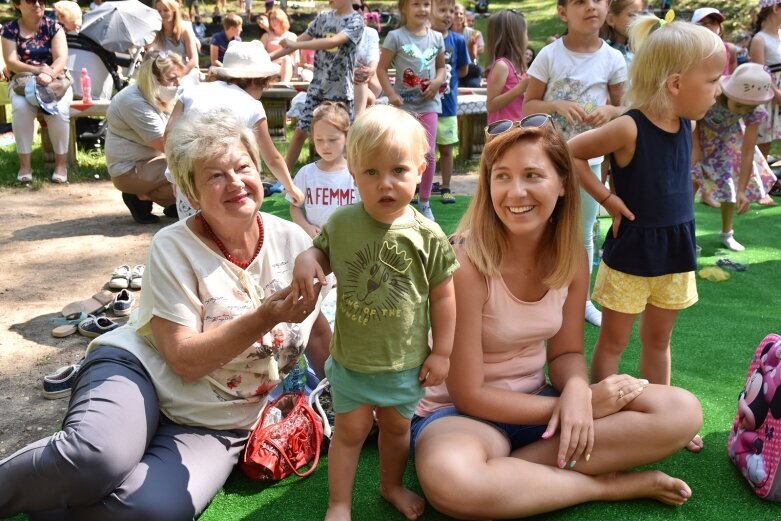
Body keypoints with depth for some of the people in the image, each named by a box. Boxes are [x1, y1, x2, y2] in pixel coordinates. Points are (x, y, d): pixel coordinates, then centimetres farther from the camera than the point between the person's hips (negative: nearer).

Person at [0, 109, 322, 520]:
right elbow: (185, 361, -18)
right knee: (97, 460, -37)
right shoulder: (174, 247, -10)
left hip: (217, 423, 3)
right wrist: (264, 318, -27)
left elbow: (315, 325, 13)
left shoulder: (292, 241, 0)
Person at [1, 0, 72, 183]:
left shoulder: (53, 26, 1)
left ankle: (61, 162, -18)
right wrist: (38, 70, -26)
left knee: (59, 110, -32)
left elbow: (62, 58, -10)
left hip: (56, 81, 0)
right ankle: (25, 163, -24)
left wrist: (49, 74, -31)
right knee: (20, 107, -32)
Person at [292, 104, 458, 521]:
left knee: (396, 426, 22)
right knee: (350, 430, 14)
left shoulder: (428, 236, -15)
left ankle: (392, 486, 47)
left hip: (406, 362, 1)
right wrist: (305, 261, -18)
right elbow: (321, 254, 6)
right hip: (351, 358, 0)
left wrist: (441, 351, -3)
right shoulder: (341, 224, -12)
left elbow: (442, 297, -6)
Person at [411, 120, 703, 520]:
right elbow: (469, 395, -19)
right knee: (451, 480, -42)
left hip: (537, 401, 6)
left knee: (682, 411, -11)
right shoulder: (466, 262, -23)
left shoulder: (571, 257, -5)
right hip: (461, 412, -5)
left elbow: (566, 351, 6)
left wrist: (577, 390, -19)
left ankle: (507, 471, -16)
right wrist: (575, 405, -17)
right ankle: (605, 484, -14)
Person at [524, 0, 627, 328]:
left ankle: (582, 298, 30)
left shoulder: (613, 59, -3)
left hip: (590, 159, 2)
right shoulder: (549, 55, -9)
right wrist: (557, 105, -24)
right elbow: (528, 106, -5)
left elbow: (623, 108, 6)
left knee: (584, 234, 15)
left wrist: (609, 111, -16)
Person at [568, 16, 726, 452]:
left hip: (676, 251, 6)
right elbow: (569, 153, -15)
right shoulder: (629, 129, -21)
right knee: (614, 341, 8)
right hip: (631, 251, -6)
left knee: (659, 340, 20)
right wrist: (607, 198, -15)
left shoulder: (687, 125, 0)